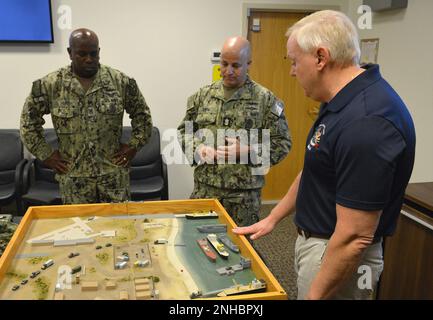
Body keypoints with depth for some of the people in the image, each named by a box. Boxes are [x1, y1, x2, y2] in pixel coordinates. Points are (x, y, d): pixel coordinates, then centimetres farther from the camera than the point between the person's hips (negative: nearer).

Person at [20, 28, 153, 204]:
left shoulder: (120, 81, -2)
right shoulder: (50, 84, -3)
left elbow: (142, 113, 8)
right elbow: (28, 120, 6)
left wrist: (134, 144, 0)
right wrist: (46, 154, 1)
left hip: (114, 172, 0)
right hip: (73, 176, 0)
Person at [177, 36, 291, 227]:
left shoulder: (266, 99, -3)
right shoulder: (204, 95, 7)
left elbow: (282, 144, -3)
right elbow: (184, 130, 14)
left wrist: (246, 151, -16)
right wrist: (197, 148, -7)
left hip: (244, 194, -2)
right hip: (204, 189, 3)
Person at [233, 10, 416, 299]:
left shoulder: (366, 121, -30)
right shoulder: (342, 103, 3)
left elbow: (354, 236, -28)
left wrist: (315, 295, -19)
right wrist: (272, 219, 17)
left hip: (338, 256, -9)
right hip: (314, 240, 9)